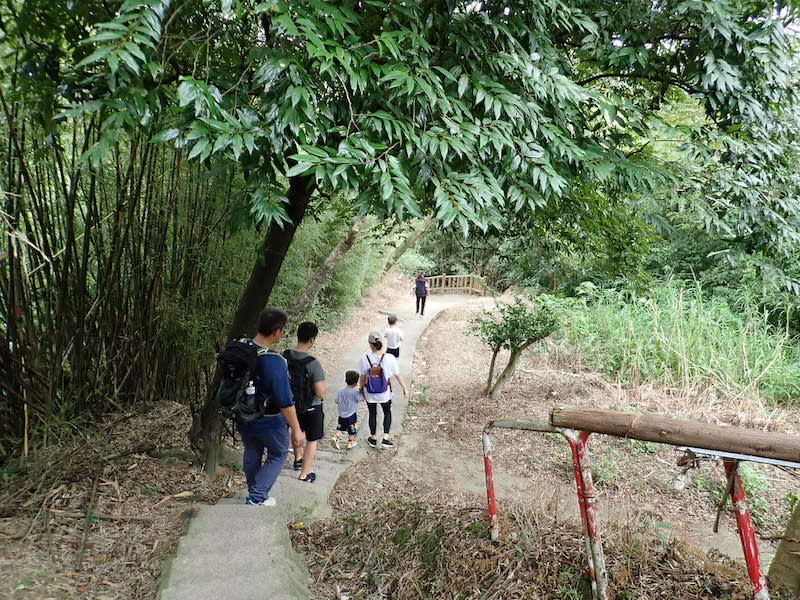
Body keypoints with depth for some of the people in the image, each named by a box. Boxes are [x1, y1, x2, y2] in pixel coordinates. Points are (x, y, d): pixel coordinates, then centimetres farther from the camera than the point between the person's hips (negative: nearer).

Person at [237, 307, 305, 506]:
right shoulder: (275, 363, -31)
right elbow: (285, 402, -26)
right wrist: (296, 430, -16)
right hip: (269, 422, -6)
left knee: (252, 453, 25)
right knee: (278, 454, 19)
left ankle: (255, 494, 42)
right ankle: (257, 497, 16)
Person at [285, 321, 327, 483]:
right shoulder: (313, 363, -31)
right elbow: (321, 393, -28)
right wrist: (324, 382, -8)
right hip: (311, 407, -6)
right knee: (312, 440, 15)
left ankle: (298, 459, 53)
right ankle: (304, 475, 24)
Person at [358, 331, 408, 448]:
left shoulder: (365, 359, -18)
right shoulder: (390, 358, -19)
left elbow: (362, 377, -8)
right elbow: (398, 375, -9)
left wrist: (360, 388, 11)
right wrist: (405, 388, 4)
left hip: (370, 392, 0)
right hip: (385, 393, 0)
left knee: (372, 414, 20)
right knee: (387, 413, 22)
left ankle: (373, 439, 35)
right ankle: (385, 439, 18)